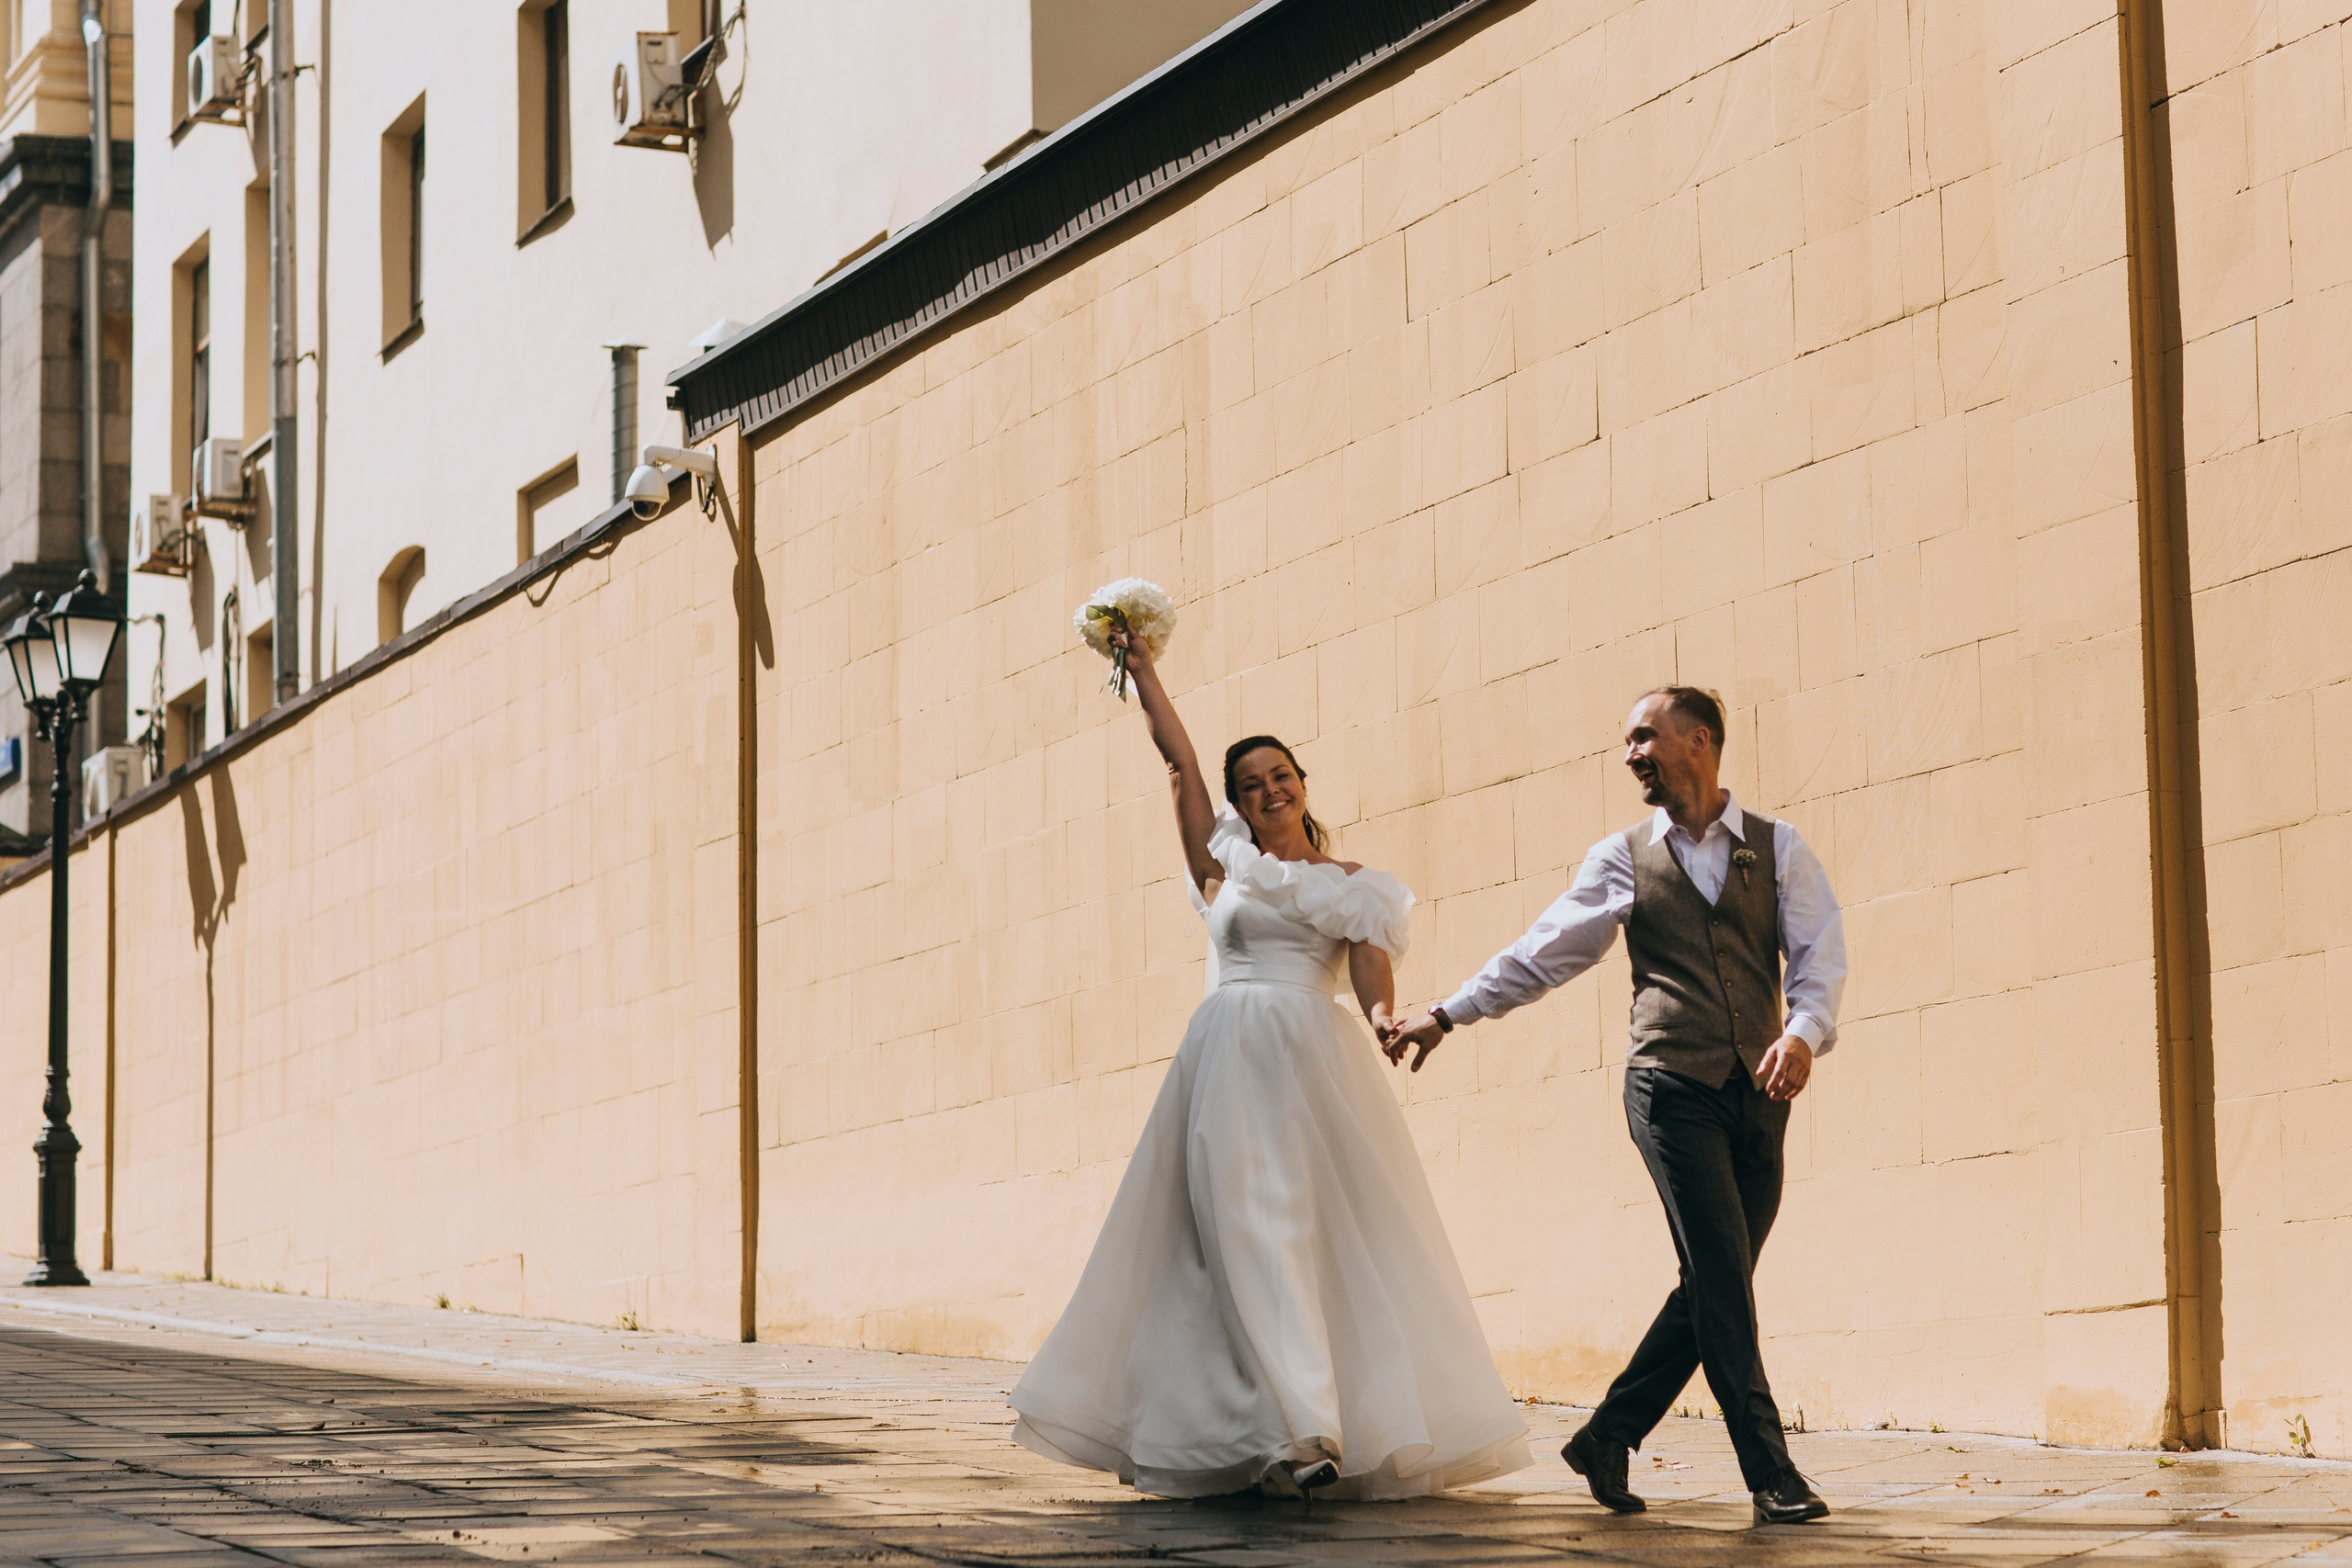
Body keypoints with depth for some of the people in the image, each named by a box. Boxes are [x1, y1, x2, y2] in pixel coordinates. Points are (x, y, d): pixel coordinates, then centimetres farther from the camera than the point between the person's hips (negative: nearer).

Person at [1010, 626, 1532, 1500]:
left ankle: (1371, 1426, 1)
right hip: (1230, 1060, 0)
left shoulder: (1350, 886, 13)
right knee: (1250, 1235, -10)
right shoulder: (1226, 865, 14)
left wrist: (1387, 1022, -21)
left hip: (1314, 1066, 0)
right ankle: (1300, 1429, -16)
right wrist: (1141, 667, 16)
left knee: (1338, 1233, -3)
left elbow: (1373, 977, 0)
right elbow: (1178, 757, 13)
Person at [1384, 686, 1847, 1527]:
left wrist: (1803, 1032, -22)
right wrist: (1446, 1015, 6)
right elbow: (1542, 954, 9)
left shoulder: (1778, 848, 7)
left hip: (1759, 1093, 2)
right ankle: (1769, 1471, -8)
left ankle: (1607, 1440, 17)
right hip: (1672, 1086, -2)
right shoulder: (1624, 858, 7)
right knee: (1721, 1275, -11)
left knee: (1715, 1286, 4)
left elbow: (1818, 955, -3)